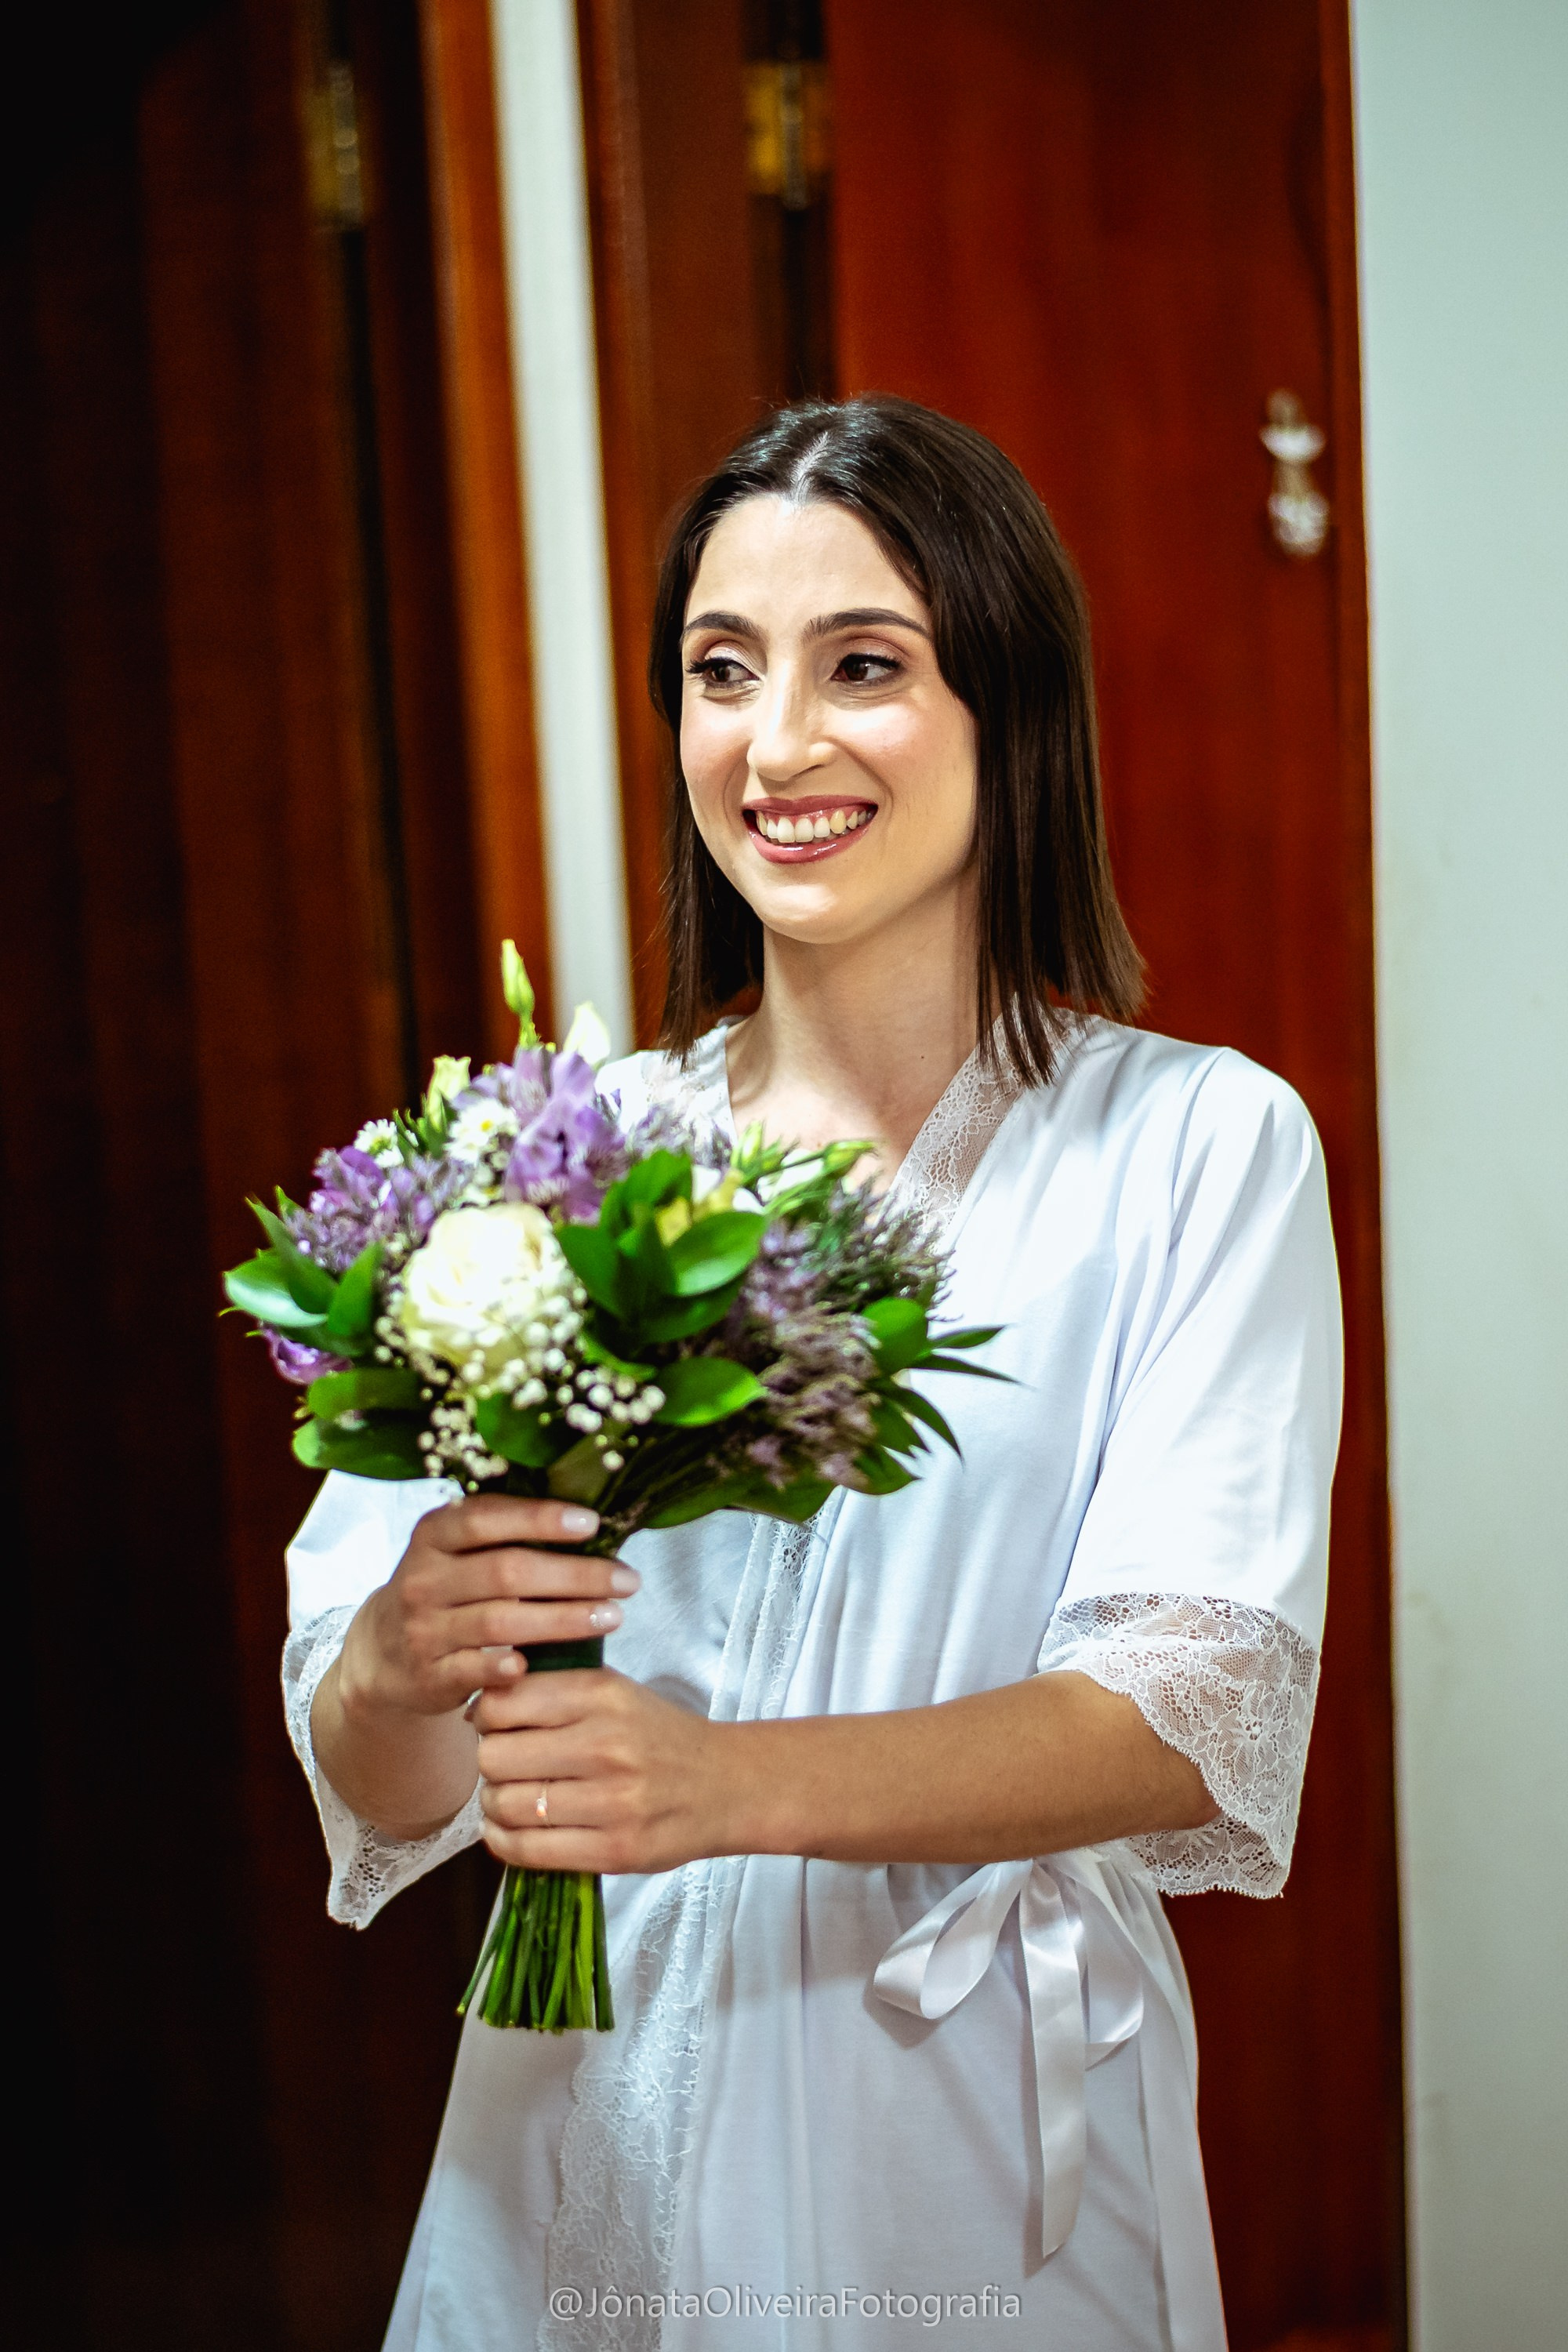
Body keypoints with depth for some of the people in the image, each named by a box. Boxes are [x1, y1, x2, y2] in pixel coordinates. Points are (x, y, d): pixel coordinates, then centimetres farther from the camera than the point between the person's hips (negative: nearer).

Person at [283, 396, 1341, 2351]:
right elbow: (370, 1788, -4)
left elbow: (1203, 1713, -16)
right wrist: (400, 1671, -27)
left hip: (977, 2149, -2)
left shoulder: (1197, 1146, -7)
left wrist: (729, 1783, -31)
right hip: (587, 2137, 2)